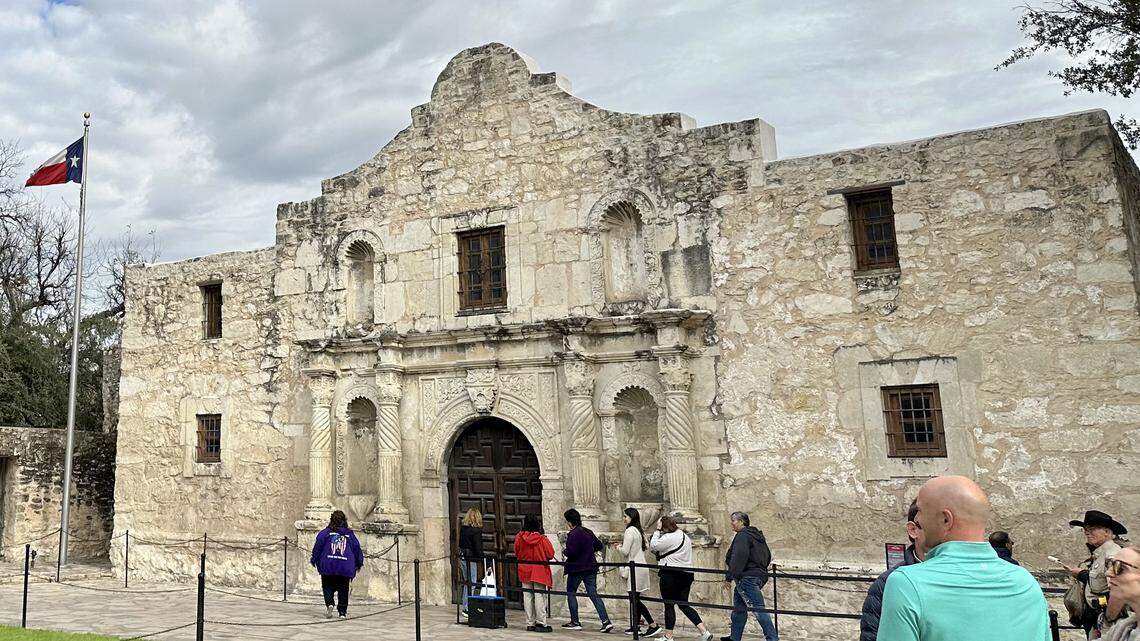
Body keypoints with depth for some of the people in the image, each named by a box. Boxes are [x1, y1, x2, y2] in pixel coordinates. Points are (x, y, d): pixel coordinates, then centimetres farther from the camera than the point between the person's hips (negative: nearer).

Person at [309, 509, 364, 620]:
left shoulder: (325, 532, 4)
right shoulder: (349, 534, 10)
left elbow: (318, 546, -1)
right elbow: (357, 548, 13)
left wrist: (313, 560, 11)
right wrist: (359, 563, 24)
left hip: (328, 566, -1)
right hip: (345, 567, 1)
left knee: (328, 587, 10)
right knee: (343, 590, 9)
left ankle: (329, 604, -14)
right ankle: (343, 612, 6)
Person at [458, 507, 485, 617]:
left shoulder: (463, 528, 7)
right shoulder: (476, 530, -14)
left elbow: (460, 543, 12)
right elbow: (478, 547, -15)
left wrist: (461, 553, 17)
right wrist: (482, 558, -8)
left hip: (462, 557, 8)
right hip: (471, 559, -8)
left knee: (467, 582, 17)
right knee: (471, 584, 0)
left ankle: (465, 607, 23)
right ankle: (467, 608, 0)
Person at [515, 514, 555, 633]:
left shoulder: (519, 538, -6)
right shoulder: (542, 539, -14)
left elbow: (516, 553, 6)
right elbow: (550, 554, -9)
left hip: (525, 571, 3)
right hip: (540, 571, -3)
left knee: (527, 596, 10)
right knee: (540, 596, 1)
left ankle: (530, 623, 14)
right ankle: (541, 623, 1)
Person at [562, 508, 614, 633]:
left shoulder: (573, 534, -16)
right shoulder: (588, 532, 9)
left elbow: (571, 552, -23)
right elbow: (599, 546, 15)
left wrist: (564, 552, -3)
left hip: (576, 569, -7)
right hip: (591, 568, 7)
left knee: (571, 593, 11)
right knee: (593, 594, 4)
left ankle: (575, 622, 13)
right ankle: (606, 621, -7)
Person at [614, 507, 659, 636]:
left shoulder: (630, 531, -15)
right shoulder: (639, 531, 14)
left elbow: (625, 552, -17)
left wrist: (619, 547, 2)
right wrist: (622, 545, 16)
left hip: (635, 569, -9)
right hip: (641, 566, 9)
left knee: (635, 599, -6)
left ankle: (653, 625, -8)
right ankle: (635, 626, 18)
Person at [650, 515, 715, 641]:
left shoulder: (668, 538, -15)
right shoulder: (685, 536, 16)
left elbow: (653, 547, -10)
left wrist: (657, 530, -5)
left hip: (670, 574, -9)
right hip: (686, 574, 9)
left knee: (669, 605, 4)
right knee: (684, 605, 12)